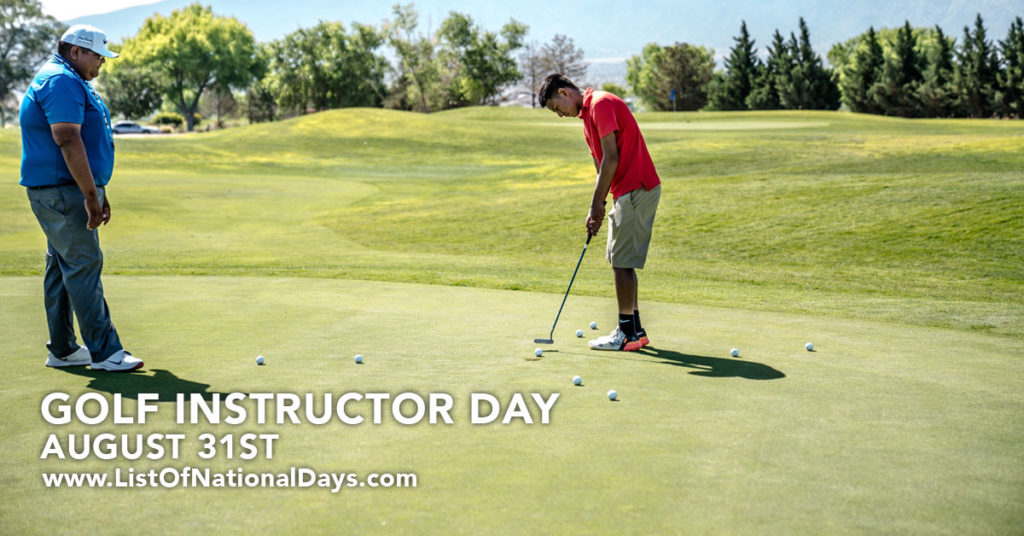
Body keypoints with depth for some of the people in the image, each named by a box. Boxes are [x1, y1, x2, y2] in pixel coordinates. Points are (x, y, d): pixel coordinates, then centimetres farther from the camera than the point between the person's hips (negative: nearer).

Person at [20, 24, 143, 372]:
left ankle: (62, 350, 16)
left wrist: (99, 192, 23)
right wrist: (91, 195, -24)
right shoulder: (61, 81, -14)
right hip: (60, 191, -11)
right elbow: (68, 141, -23)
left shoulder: (71, 82, 21)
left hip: (69, 191, 11)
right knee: (84, 265, -10)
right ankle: (104, 352, -9)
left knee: (63, 268, 11)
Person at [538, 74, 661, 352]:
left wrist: (597, 203, -13)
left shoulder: (601, 104, -14)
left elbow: (612, 159, -18)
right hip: (627, 191, 10)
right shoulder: (587, 116, 18)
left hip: (636, 190, -10)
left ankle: (627, 333, 1)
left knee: (622, 262, -6)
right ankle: (635, 329, 19)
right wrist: (596, 209, 12)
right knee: (620, 261, 13)